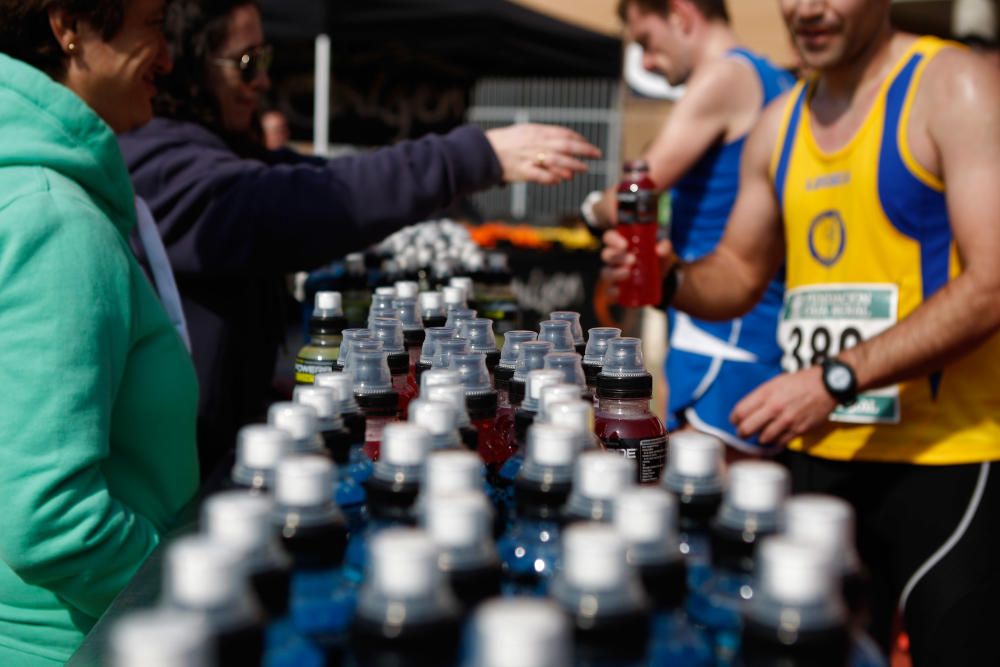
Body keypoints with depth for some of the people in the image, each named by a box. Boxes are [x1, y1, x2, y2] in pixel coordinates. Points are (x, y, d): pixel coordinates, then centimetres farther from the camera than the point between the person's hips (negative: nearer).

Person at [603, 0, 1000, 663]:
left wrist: (838, 377, -24)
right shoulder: (781, 122, 12)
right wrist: (668, 276, -3)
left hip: (947, 460, -5)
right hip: (818, 454, 6)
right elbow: (738, 277, 20)